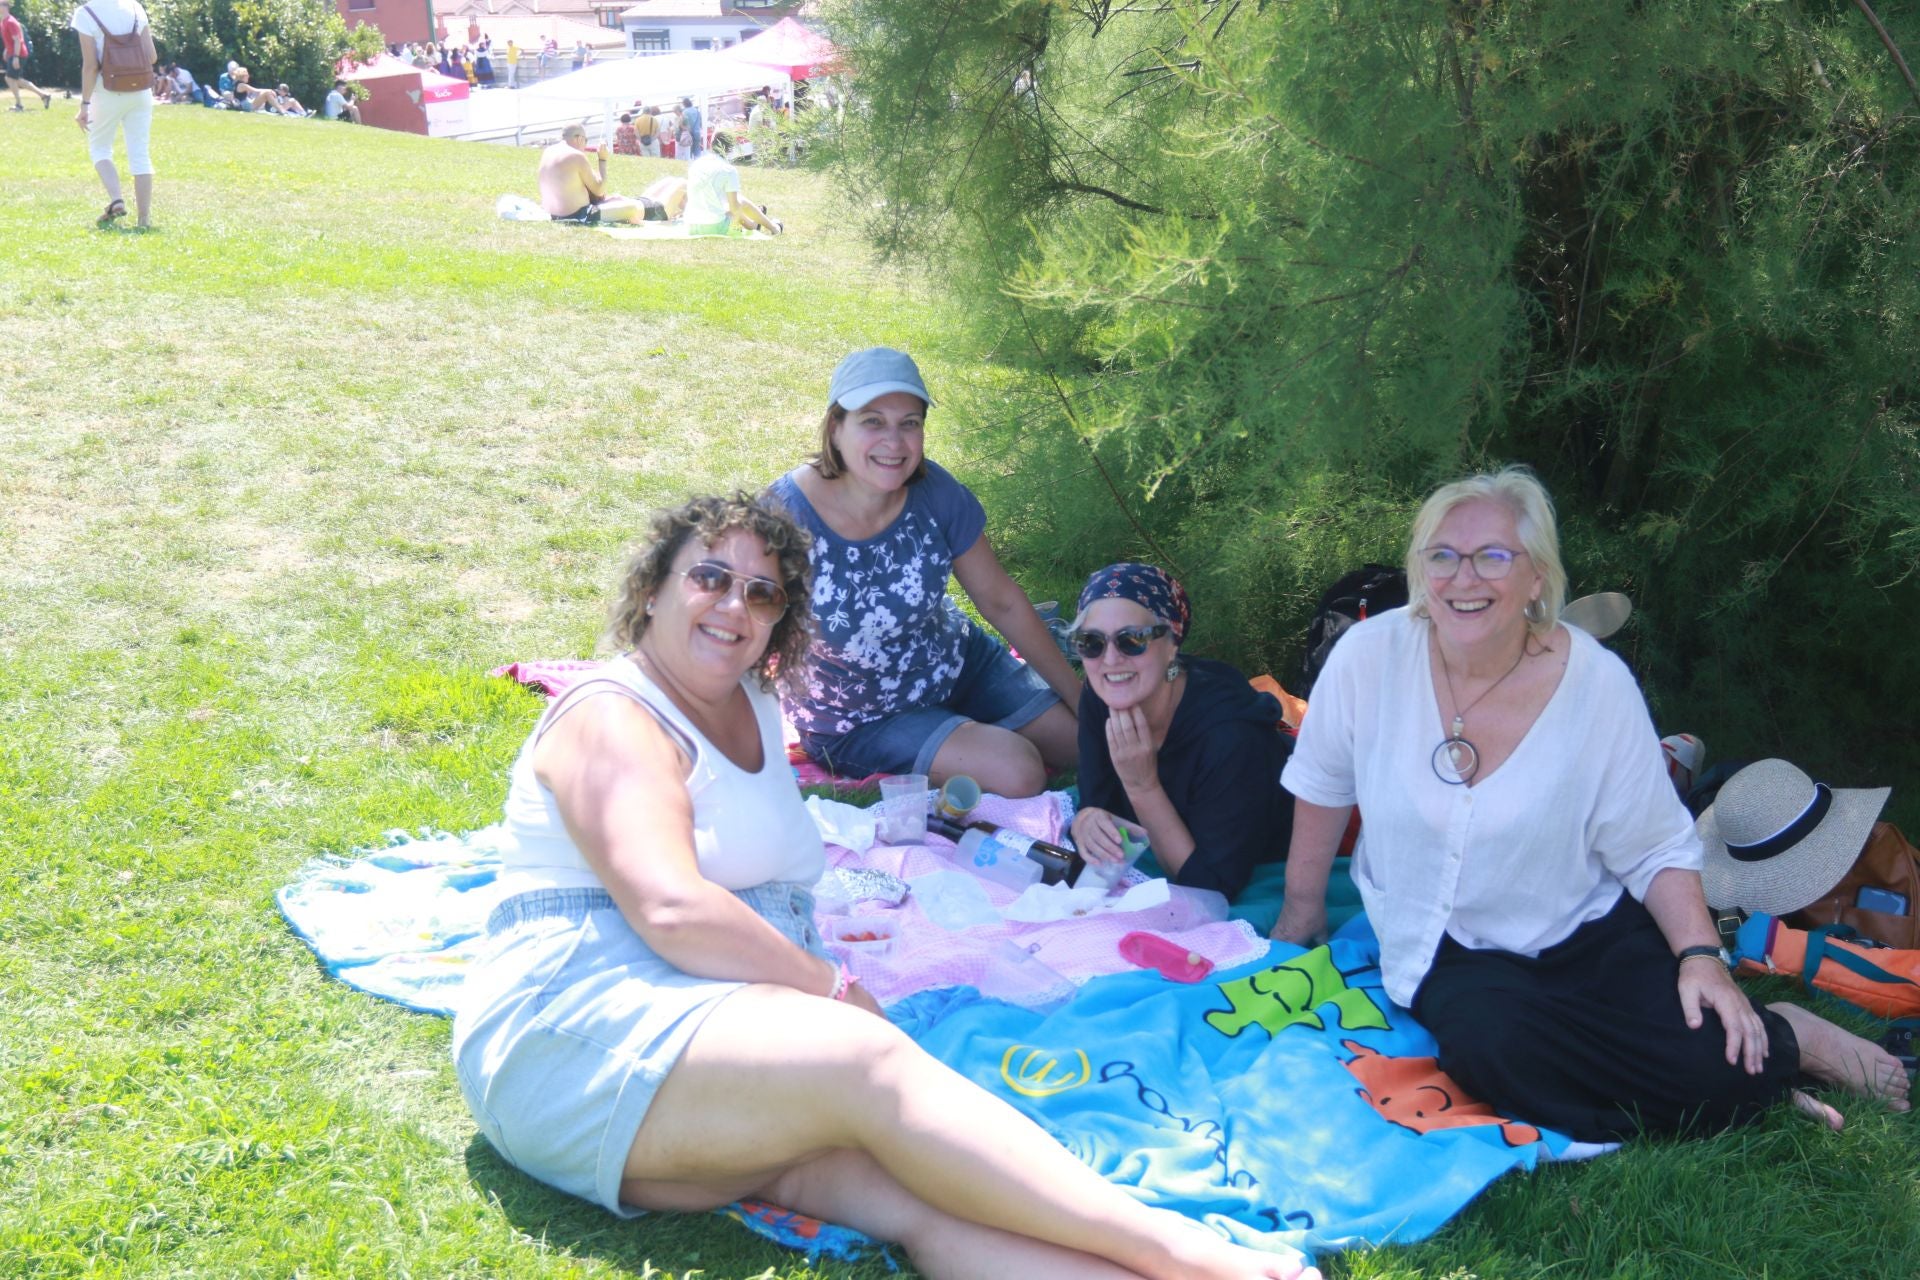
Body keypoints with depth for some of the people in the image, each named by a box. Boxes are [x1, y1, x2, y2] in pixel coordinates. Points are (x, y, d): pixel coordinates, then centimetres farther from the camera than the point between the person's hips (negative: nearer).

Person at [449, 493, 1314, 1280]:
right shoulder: (611, 718, -5)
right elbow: (670, 908, -18)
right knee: (874, 1064, -31)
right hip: (577, 1026, -6)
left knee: (913, 1194, -22)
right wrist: (835, 989, -13)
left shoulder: (751, 705, 21)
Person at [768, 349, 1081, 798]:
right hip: (858, 722, -5)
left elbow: (1002, 602, -5)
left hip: (961, 664, 5)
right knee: (1017, 773, -22)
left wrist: (1080, 696, 0)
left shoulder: (933, 490, -17)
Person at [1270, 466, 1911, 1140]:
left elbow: (1657, 849, -4)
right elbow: (1323, 784, 2)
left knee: (1710, 1065, -26)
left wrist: (1702, 956, -19)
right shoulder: (1369, 656, -15)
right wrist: (1302, 914, 11)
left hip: (1585, 931, 0)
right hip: (1451, 951, 1)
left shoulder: (1598, 681, -13)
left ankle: (1786, 1040, 11)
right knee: (1494, 1048, -32)